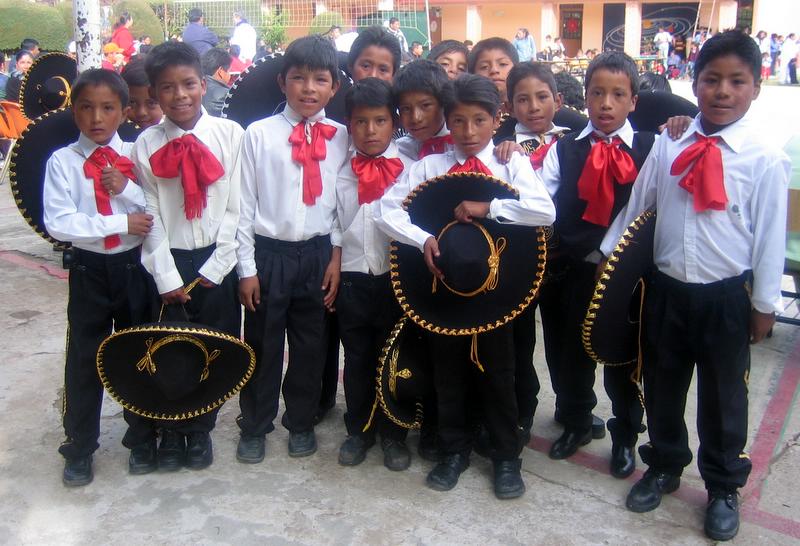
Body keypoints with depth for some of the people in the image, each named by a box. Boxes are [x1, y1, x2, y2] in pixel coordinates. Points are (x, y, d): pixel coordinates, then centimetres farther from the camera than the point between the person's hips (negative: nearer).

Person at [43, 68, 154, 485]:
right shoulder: (63, 161, -6)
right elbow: (58, 223, -15)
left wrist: (126, 188, -20)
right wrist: (122, 222, -19)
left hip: (134, 266, 2)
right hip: (88, 269, -1)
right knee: (84, 359, 8)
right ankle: (79, 449, 26)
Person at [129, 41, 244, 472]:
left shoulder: (230, 134, -4)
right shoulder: (146, 144, 0)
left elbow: (235, 207, -4)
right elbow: (150, 216, -1)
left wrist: (214, 268, -8)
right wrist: (166, 276, -7)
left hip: (216, 262, 0)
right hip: (167, 261, 1)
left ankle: (200, 429, 28)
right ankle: (170, 431, 28)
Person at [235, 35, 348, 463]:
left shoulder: (340, 137, 1)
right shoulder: (259, 133, -4)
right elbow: (245, 203, -3)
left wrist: (336, 255, -1)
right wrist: (246, 268, -4)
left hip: (318, 254, 2)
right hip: (269, 253, -1)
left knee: (310, 344, 12)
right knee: (262, 344, 10)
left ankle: (301, 423, 31)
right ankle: (254, 426, 28)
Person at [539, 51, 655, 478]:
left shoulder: (651, 149, -2)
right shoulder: (564, 149, 1)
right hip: (575, 272, 2)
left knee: (624, 357, 13)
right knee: (571, 352, 16)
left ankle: (625, 437, 34)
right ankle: (575, 423, 40)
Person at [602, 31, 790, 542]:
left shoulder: (765, 160, -10)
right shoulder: (668, 147, -1)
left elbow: (771, 235, -7)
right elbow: (634, 206, 6)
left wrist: (764, 305, -4)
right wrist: (606, 256, 7)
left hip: (727, 298, -3)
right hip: (666, 289, 3)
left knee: (723, 398, 12)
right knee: (661, 387, 18)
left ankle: (724, 488, 36)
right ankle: (664, 466, 43)